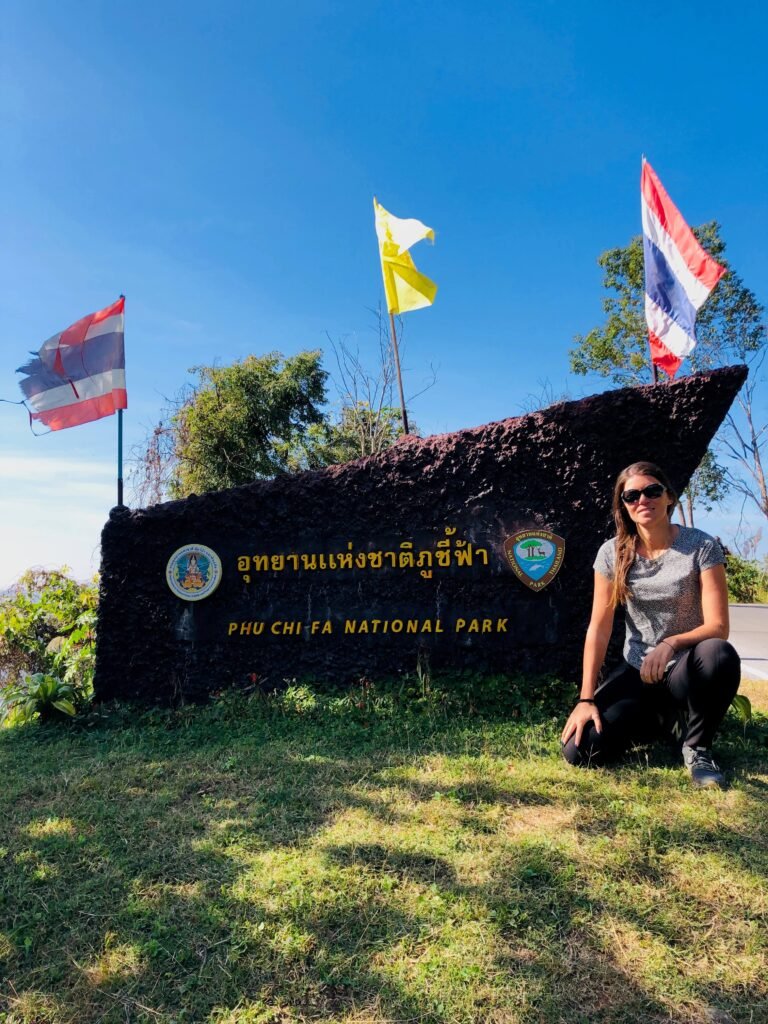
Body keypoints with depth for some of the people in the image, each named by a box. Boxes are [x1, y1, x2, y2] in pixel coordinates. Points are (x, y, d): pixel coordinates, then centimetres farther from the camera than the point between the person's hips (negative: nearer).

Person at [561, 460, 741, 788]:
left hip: (685, 673, -2)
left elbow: (718, 627, -15)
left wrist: (672, 643, -36)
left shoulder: (702, 547, -12)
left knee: (720, 655, -39)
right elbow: (599, 628, -6)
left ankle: (697, 748, -9)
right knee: (579, 751, -16)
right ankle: (656, 720, 16)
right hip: (636, 673, 2)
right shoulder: (612, 553, -5)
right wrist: (586, 699, -11)